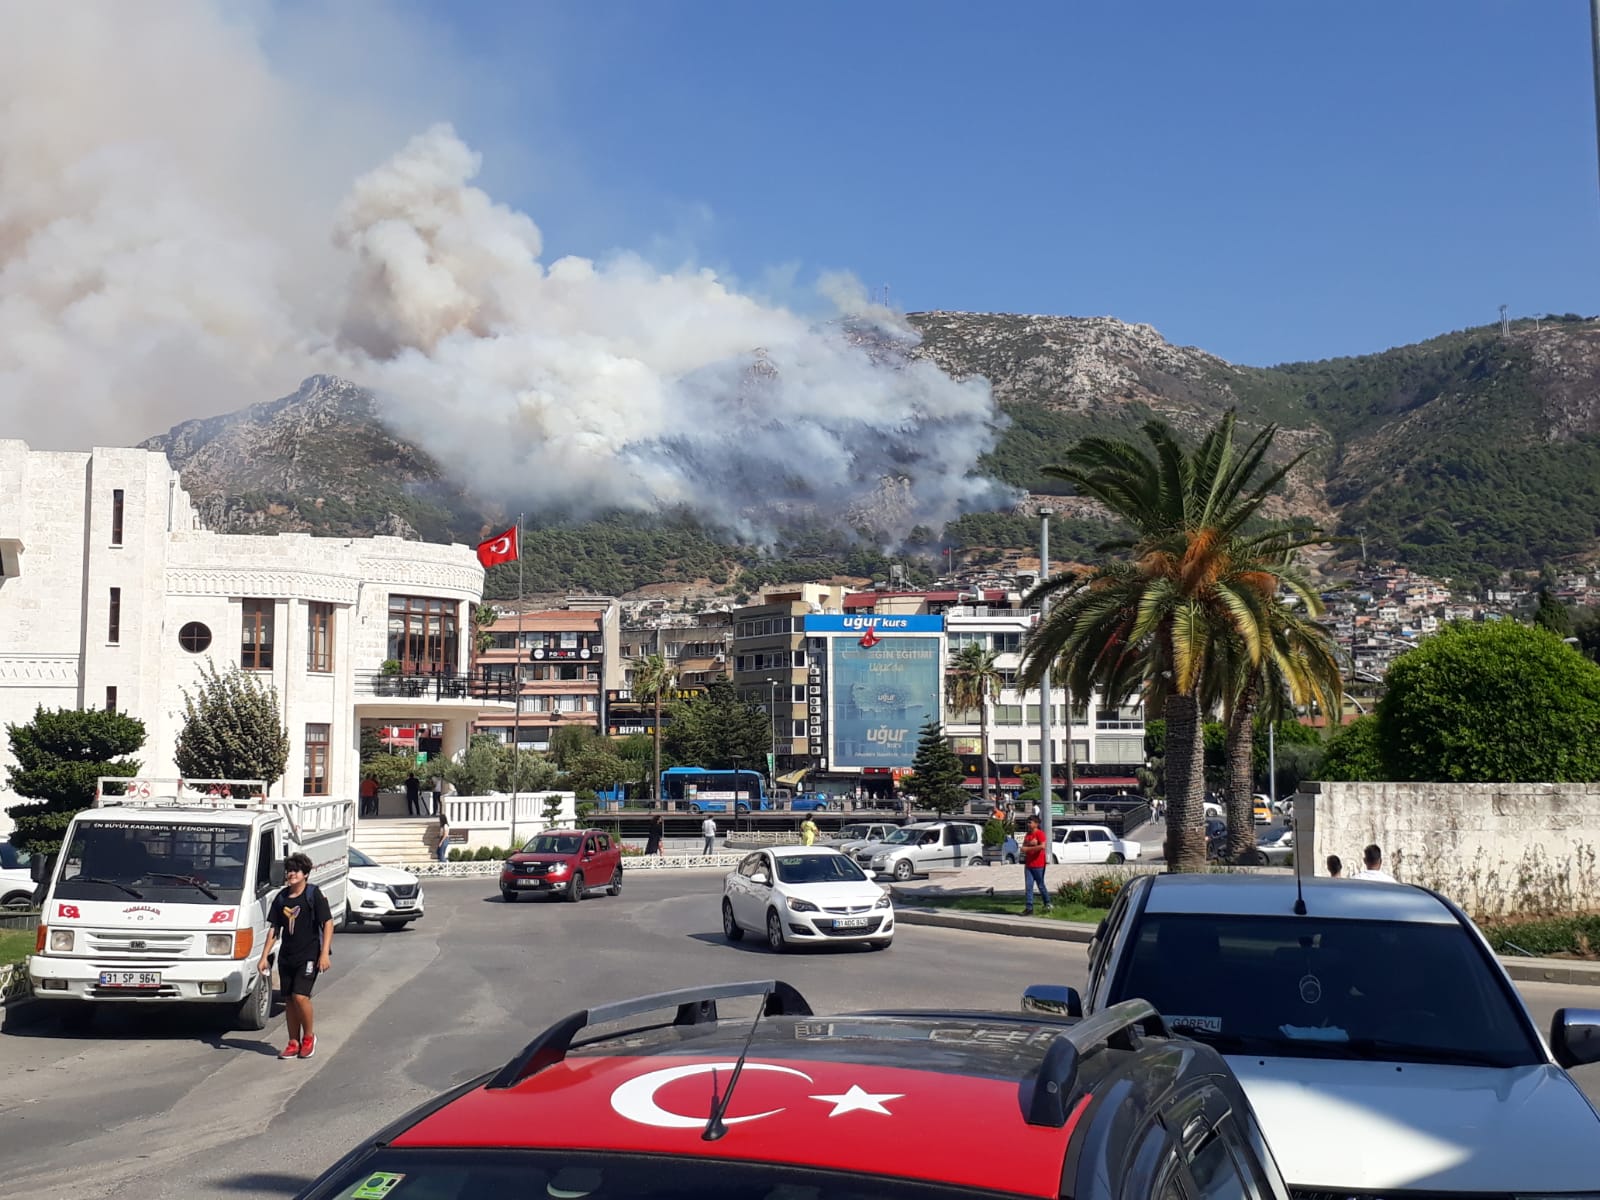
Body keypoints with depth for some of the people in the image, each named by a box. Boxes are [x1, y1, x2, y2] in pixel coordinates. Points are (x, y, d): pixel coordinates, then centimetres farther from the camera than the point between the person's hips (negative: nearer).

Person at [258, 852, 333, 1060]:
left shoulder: (314, 894, -7)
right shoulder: (281, 898, 8)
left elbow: (328, 923, -9)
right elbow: (274, 929, 13)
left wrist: (324, 953, -17)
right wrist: (264, 957, 7)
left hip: (309, 956, -6)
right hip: (286, 956, 6)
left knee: (300, 996, -16)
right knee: (289, 1000, 8)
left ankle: (309, 1036, 5)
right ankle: (294, 1043, 17)